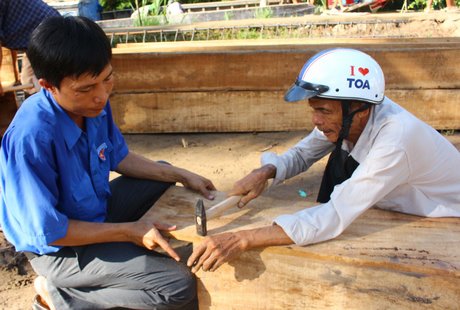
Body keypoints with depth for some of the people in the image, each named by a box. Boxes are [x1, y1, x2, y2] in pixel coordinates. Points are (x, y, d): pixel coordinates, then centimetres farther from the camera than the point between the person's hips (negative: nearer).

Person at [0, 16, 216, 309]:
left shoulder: (93, 103, -13)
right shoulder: (30, 138, -34)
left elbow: (119, 158, 6)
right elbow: (48, 232, -26)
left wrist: (182, 175, 0)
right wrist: (128, 230, -19)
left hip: (96, 209, 8)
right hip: (59, 247, -7)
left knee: (166, 178, 20)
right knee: (180, 286, -16)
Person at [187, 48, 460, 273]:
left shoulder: (395, 141, -37)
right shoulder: (346, 117, -18)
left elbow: (334, 218, -40)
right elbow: (302, 154, -5)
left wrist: (243, 239, -44)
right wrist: (266, 172, -26)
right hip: (401, 208, 6)